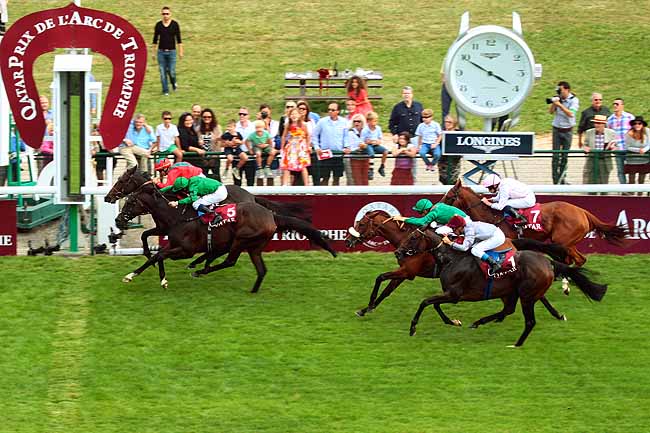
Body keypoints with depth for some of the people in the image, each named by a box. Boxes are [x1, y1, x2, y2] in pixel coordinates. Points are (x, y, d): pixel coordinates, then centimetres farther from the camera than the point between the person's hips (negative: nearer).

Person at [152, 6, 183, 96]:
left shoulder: (175, 24, -3)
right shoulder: (158, 25, 2)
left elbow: (178, 39, 0)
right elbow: (155, 39, 8)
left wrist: (181, 52, -3)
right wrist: (154, 52, 8)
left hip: (171, 51, -2)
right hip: (161, 51, 2)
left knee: (171, 72, -4)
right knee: (163, 72, -1)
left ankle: (174, 82, 29)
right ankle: (165, 91, 8)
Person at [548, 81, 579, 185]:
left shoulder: (574, 100, -7)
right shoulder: (557, 99, 3)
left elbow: (571, 113, -18)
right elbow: (551, 111, 4)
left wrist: (560, 105, -22)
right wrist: (554, 103, -13)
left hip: (567, 130, -2)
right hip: (557, 130, 2)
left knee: (565, 156, 3)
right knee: (555, 155, -3)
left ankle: (562, 178, 14)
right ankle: (555, 180, -2)